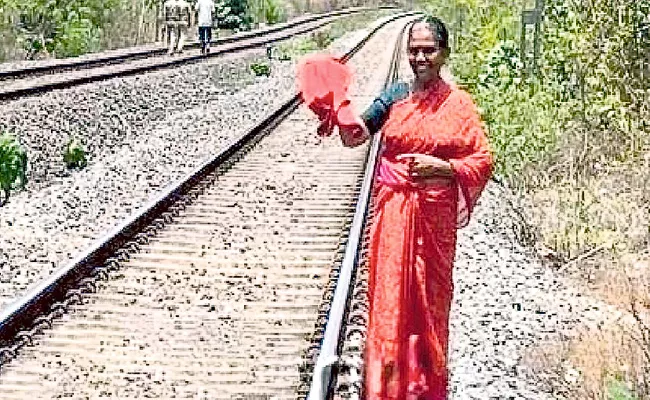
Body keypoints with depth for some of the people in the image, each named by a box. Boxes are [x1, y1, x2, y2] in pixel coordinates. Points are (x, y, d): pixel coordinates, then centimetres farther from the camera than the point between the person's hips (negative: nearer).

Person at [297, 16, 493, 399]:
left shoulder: (458, 103, -3)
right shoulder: (396, 95, 3)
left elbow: (483, 162, -2)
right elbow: (355, 134, -3)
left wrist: (441, 167, -16)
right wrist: (338, 99, -18)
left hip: (434, 215, -1)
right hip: (392, 210, 2)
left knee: (428, 296, 9)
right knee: (390, 295, 4)